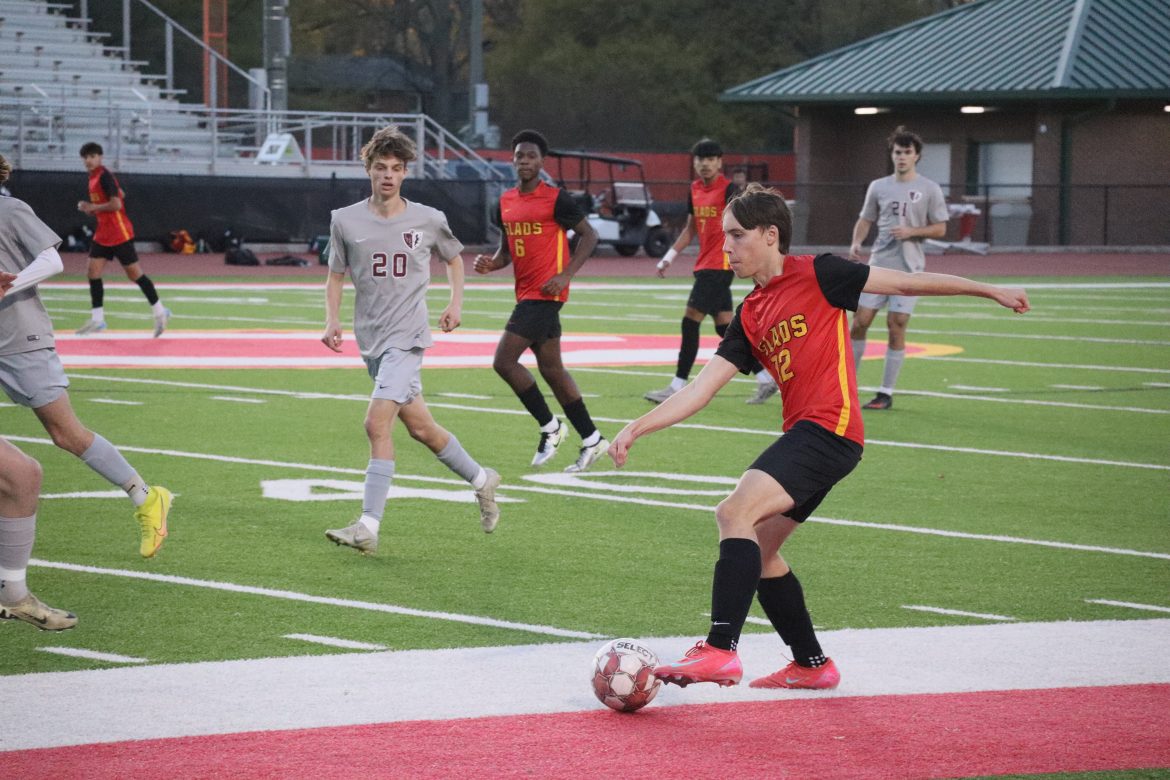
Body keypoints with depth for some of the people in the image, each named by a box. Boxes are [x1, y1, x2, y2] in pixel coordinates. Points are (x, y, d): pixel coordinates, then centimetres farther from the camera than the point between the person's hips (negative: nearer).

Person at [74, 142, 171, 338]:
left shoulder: (104, 176, -16)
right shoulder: (94, 177, 11)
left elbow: (116, 204, -24)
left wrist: (92, 207, -17)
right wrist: (90, 209, 9)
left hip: (120, 235, -9)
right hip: (103, 235, 9)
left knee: (134, 274, -1)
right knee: (93, 272, 0)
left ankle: (160, 312, 11)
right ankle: (97, 320, 3)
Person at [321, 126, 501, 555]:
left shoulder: (428, 220, -1)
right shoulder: (345, 220, 2)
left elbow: (454, 258, 19)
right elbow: (335, 276, 12)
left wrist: (456, 302, 8)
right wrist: (332, 319, -3)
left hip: (406, 337, -4)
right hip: (370, 339, 4)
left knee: (377, 424, -18)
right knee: (420, 427, 13)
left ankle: (368, 527, -19)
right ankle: (481, 479, 37)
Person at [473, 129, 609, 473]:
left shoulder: (556, 199, -10)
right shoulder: (505, 202, 11)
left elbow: (589, 235, -7)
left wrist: (566, 274, -16)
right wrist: (491, 263, -1)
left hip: (545, 293, -8)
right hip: (526, 293, 8)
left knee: (504, 361, -13)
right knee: (551, 369, 12)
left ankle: (550, 427, 1)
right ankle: (592, 439, 20)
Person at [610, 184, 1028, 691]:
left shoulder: (814, 275, -2)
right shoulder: (749, 317, 17)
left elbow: (905, 283, 5)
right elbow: (701, 388, 14)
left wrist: (990, 291, 9)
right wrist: (637, 428, 4)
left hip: (830, 427, -9)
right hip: (802, 435, 9)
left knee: (735, 513, -22)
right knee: (757, 551, 11)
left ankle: (720, 650, -27)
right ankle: (812, 664, 23)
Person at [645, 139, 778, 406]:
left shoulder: (728, 189, -11)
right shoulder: (695, 190, 13)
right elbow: (690, 229, 23)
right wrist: (670, 256, 21)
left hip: (720, 265, -8)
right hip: (705, 264, 8)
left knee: (690, 322, -10)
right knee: (724, 326, 9)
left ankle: (677, 387, -6)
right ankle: (765, 379, 17)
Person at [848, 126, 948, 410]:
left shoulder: (929, 190, 0)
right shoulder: (878, 187, 9)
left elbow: (940, 229, 1)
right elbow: (866, 219, 16)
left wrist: (911, 231, -14)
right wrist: (856, 242, -3)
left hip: (908, 269, -3)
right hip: (878, 265, 3)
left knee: (896, 326, -4)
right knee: (860, 321, -1)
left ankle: (886, 392, 3)